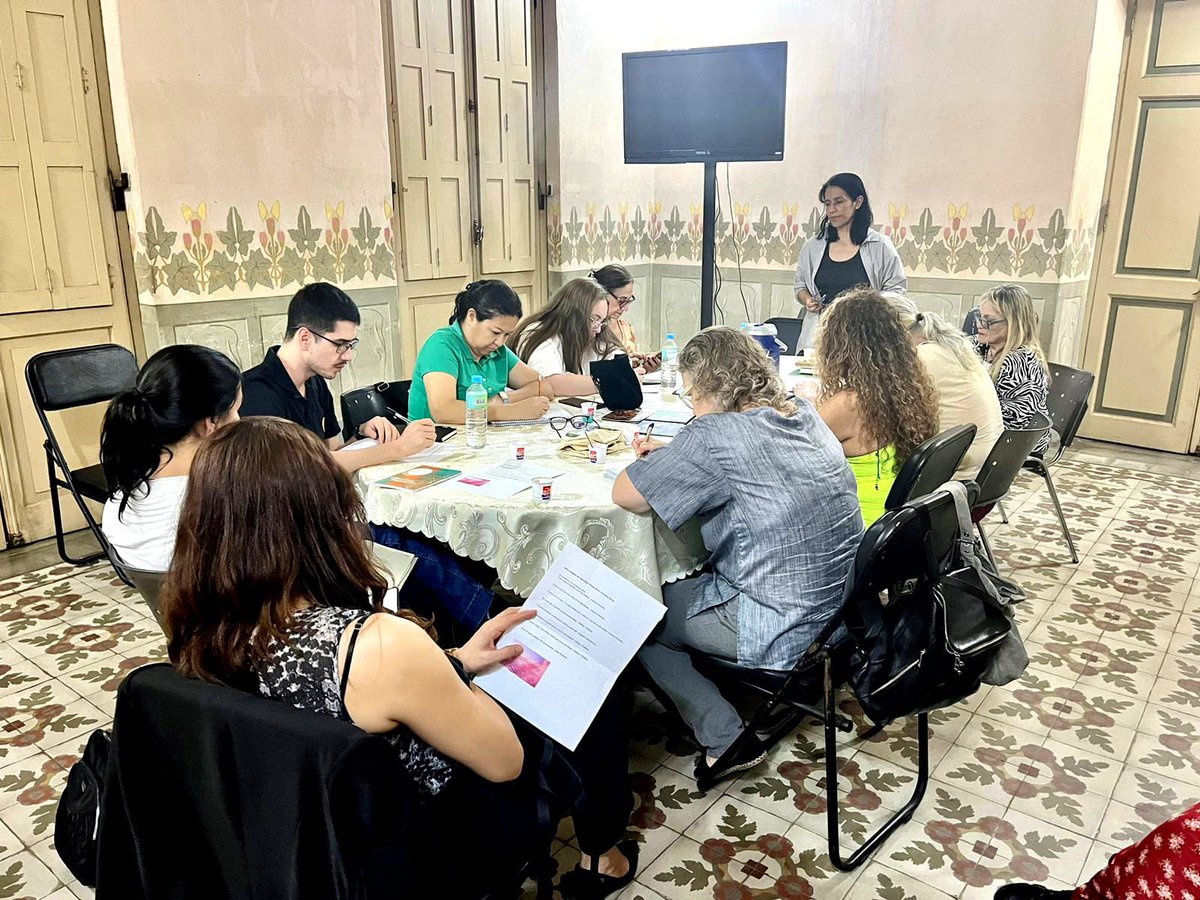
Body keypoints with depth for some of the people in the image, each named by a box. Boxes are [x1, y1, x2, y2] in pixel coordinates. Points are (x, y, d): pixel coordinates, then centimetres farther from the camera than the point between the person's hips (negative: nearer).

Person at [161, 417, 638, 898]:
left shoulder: (200, 631, -16)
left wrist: (451, 664, -1)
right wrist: (453, 670, -7)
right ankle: (600, 856, 40)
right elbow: (504, 761, -21)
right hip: (446, 845, -6)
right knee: (594, 704, 14)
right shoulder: (378, 646, -38)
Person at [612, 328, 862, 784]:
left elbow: (625, 495, -16)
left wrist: (652, 463, 4)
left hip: (788, 633, -9)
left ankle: (726, 740, 8)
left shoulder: (715, 435, -21)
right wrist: (672, 455, 10)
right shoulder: (804, 415, 5)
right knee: (691, 577, 26)